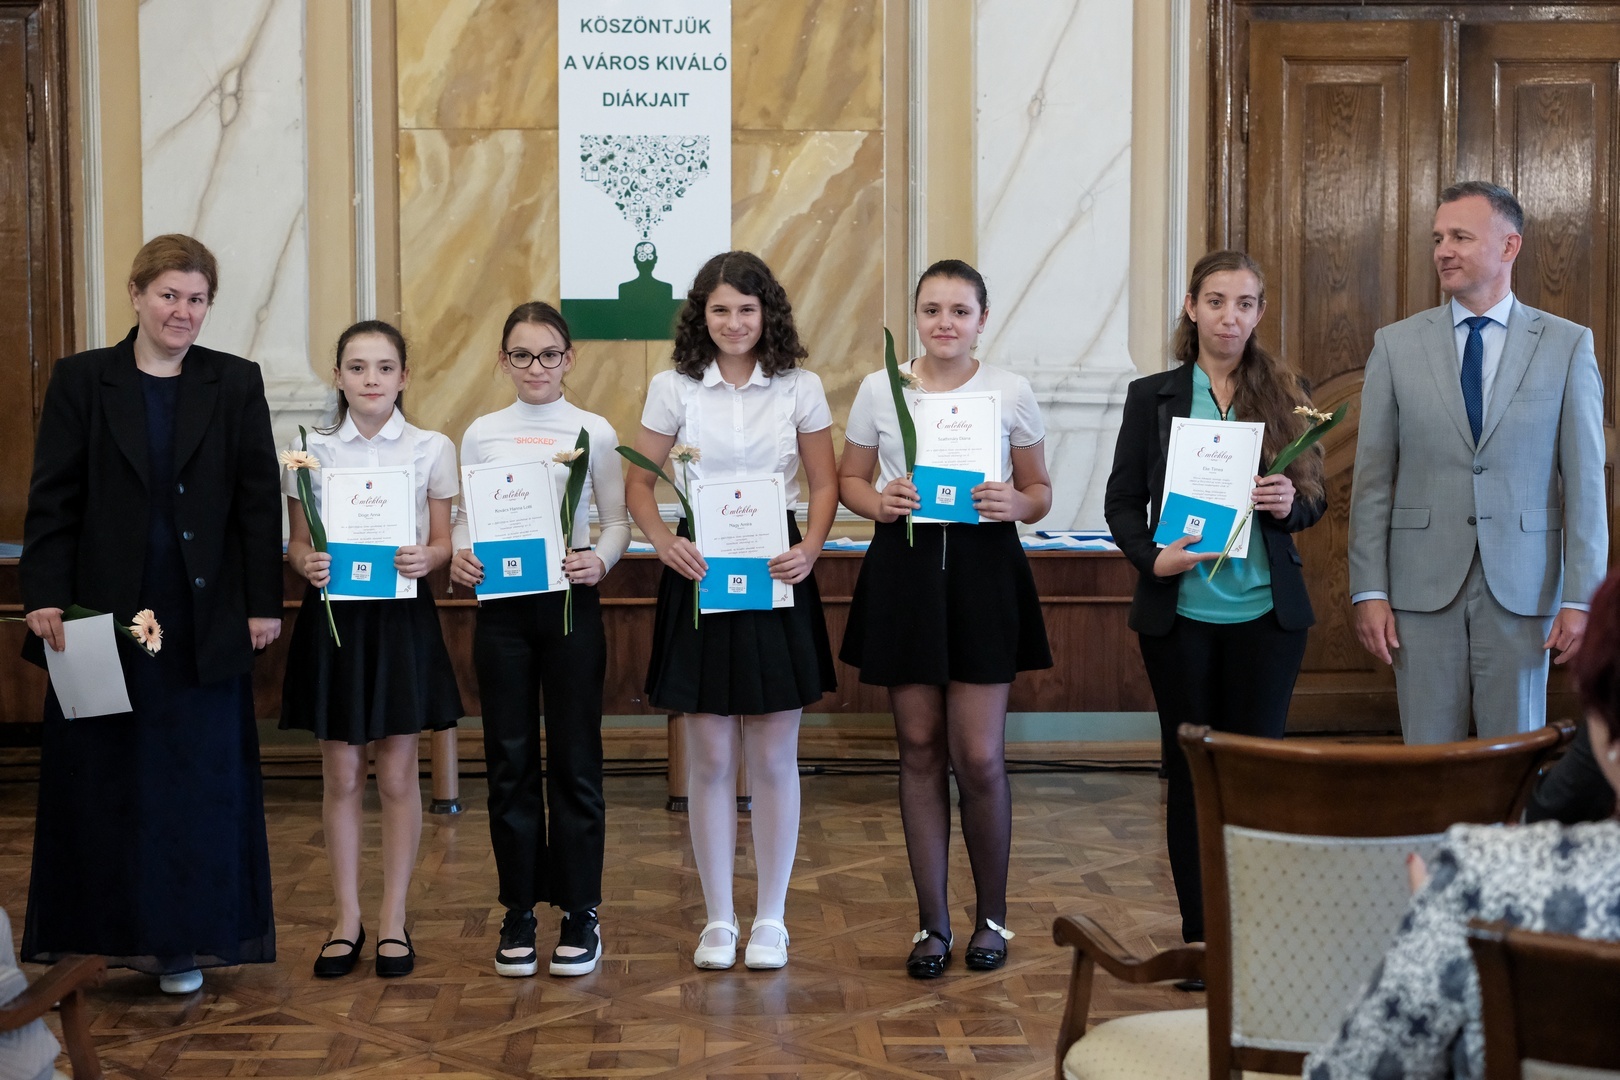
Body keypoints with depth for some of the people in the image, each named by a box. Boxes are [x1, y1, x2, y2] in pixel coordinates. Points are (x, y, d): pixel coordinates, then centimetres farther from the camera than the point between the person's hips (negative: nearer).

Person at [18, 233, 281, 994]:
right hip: (104, 615, 0)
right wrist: (44, 596, -9)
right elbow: (53, 497, 0)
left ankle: (184, 939, 16)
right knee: (103, 776, 7)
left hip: (204, 618, 0)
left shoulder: (236, 384, 4)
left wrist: (263, 603, -2)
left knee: (201, 780, 5)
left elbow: (259, 500, 2)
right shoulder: (82, 380, 2)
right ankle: (114, 931, 19)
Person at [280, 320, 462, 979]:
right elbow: (297, 541, 6)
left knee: (398, 773, 4)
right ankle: (347, 918, 16)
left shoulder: (432, 449, 3)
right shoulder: (309, 451, 4)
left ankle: (394, 918, 15)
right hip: (332, 614, 1)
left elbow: (443, 542, 4)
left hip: (402, 618, -1)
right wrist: (308, 565, -16)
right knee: (341, 774, 5)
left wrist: (425, 558, -18)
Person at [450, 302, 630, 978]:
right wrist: (460, 555, -14)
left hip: (569, 600, -1)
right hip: (500, 603, 2)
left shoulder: (594, 432, 2)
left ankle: (580, 913, 11)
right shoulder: (481, 434, 7)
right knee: (510, 759, 4)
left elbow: (617, 520, 1)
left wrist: (600, 560, -19)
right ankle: (519, 913, 15)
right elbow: (466, 518, 8)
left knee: (575, 758, 1)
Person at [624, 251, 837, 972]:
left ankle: (770, 919, 16)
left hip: (775, 578, 0)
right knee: (709, 757, 4)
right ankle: (719, 919, 16)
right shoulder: (673, 388, 2)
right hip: (698, 574, 0)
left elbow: (825, 482, 7)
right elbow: (638, 482, 5)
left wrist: (810, 549, -10)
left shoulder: (800, 388, 3)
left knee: (773, 757, 4)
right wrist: (664, 541, -13)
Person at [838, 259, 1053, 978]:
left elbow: (1041, 492, 9)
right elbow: (848, 479, 12)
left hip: (984, 571, -1)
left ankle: (991, 916, 17)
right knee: (920, 751, 6)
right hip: (903, 568, 1)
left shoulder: (1011, 393, 3)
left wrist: (1015, 503, -14)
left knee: (979, 757, -5)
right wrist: (878, 502, -9)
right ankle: (933, 923, 17)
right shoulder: (878, 390, 6)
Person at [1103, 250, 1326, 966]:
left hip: (1266, 611, 0)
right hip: (1179, 611, 0)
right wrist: (1152, 557, -14)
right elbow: (1121, 501, 4)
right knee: (1190, 771, 6)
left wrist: (1290, 503, -13)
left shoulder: (1287, 394, 5)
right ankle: (1199, 937, 14)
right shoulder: (1153, 396, 4)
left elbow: (1315, 497, 10)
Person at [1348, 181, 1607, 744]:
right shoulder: (1396, 345, 4)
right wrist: (1369, 592, -3)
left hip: (1521, 590, -1)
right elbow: (1372, 480, 3)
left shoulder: (1568, 346, 2)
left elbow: (1585, 482, 0)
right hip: (1423, 587, 1)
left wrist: (1580, 598, -5)